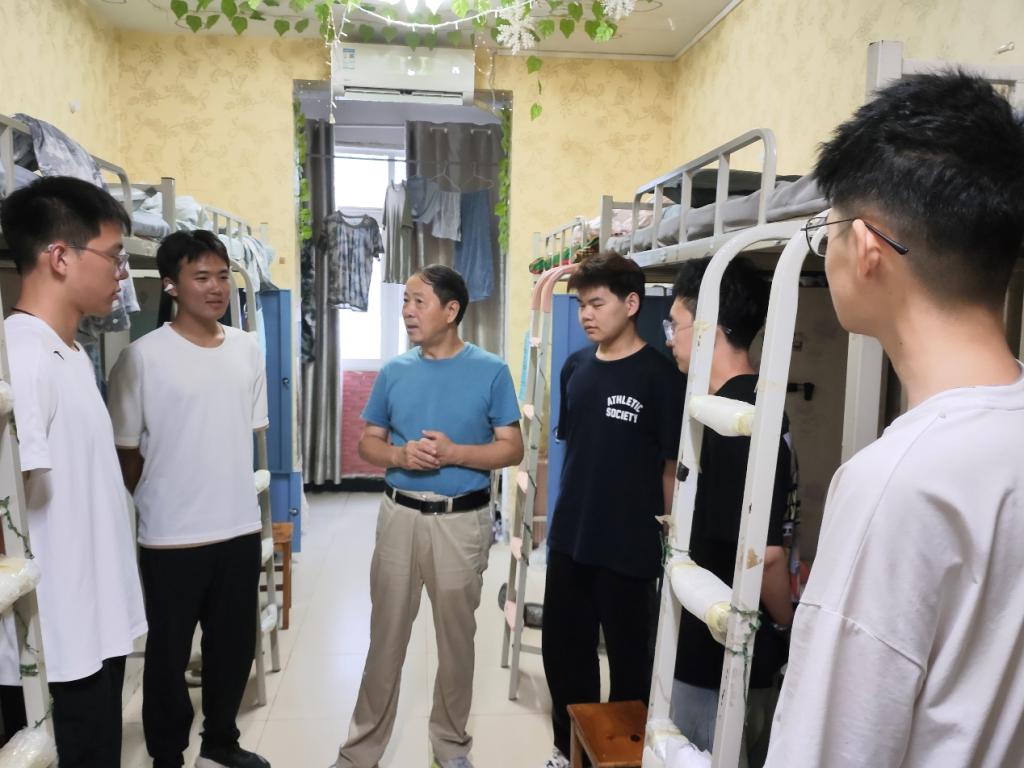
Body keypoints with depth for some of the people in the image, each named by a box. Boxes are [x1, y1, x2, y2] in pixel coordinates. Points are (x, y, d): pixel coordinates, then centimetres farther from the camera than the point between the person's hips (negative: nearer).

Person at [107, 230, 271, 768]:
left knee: (235, 646, 18)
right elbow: (125, 452, -5)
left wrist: (230, 494, 12)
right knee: (168, 653, 12)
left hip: (240, 527, 5)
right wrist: (161, 503, 3)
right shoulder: (143, 357, -12)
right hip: (171, 536, -5)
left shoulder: (247, 350, 3)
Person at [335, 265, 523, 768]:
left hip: (462, 521, -2)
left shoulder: (491, 371, -6)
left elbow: (512, 448, -5)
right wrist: (401, 454, -13)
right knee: (386, 635, 11)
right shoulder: (393, 371, 3)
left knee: (456, 636, 12)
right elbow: (368, 443, 8)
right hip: (400, 515, 2)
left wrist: (454, 452, -19)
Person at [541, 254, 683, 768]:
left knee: (629, 658, 12)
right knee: (562, 650, 19)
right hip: (569, 537, 6)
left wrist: (670, 537, -9)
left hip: (629, 545, -6)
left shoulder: (659, 375, -13)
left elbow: (673, 464, -10)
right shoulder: (576, 367, 5)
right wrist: (565, 512, 14)